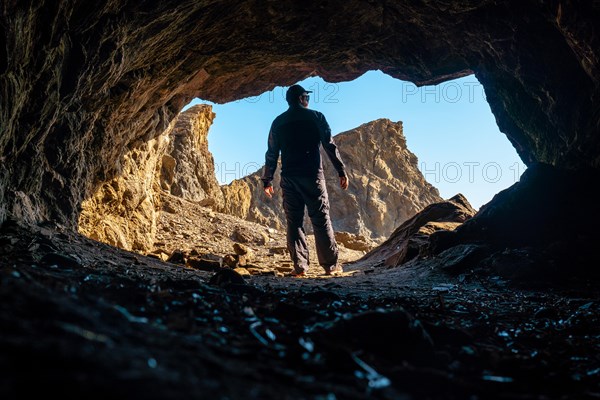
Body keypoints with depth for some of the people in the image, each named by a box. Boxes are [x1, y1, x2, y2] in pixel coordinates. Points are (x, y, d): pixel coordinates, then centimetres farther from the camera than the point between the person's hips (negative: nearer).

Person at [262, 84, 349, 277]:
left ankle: (299, 266, 1)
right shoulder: (315, 117, 3)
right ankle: (331, 265, 4)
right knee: (321, 220, 1)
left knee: (294, 222, 5)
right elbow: (330, 146, -3)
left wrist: (267, 180, 15)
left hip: (289, 178, 3)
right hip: (313, 175, -2)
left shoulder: (278, 122, 11)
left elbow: (271, 153, 10)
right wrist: (341, 171, 0)